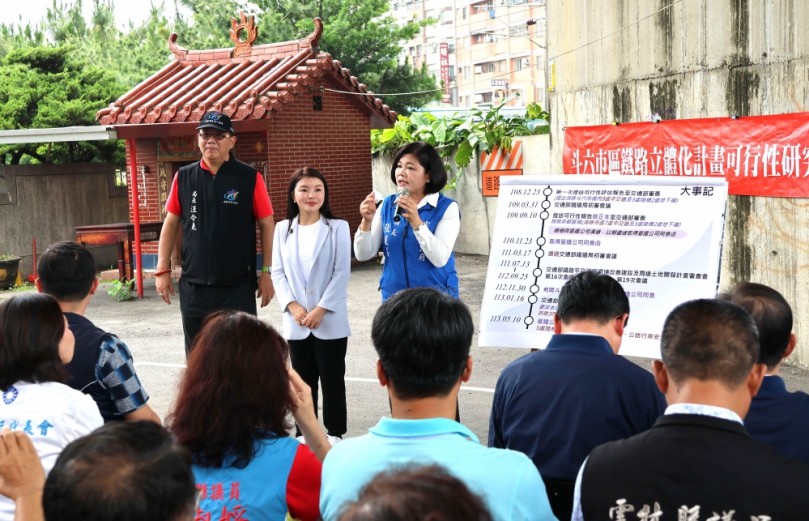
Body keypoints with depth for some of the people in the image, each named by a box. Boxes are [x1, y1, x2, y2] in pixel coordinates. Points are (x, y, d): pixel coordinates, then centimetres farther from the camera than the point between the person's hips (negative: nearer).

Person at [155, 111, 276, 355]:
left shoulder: (250, 178, -4)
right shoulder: (183, 177, 4)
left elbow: (266, 225, -2)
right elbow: (171, 224, 10)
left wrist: (267, 272, -5)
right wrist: (162, 270, 5)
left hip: (239, 287, -3)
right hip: (193, 287, 3)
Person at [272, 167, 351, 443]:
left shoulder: (338, 227, -3)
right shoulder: (283, 229, 7)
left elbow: (342, 273, -8)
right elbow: (277, 272, 4)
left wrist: (321, 309, -14)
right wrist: (292, 305, -10)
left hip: (330, 320, -3)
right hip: (296, 322, 3)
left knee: (332, 379, 5)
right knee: (303, 380, 11)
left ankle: (334, 432, 16)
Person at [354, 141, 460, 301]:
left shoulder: (446, 207, -8)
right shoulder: (387, 205, 2)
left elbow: (440, 259, -18)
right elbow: (363, 255, -2)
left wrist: (416, 222, -25)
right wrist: (366, 222, -17)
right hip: (394, 297, 3)